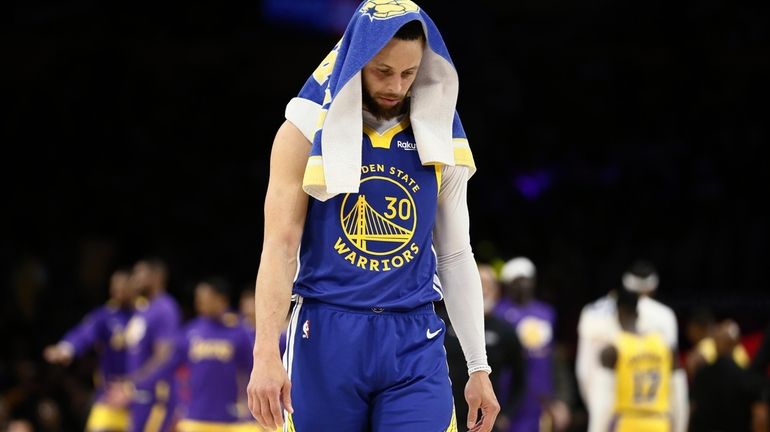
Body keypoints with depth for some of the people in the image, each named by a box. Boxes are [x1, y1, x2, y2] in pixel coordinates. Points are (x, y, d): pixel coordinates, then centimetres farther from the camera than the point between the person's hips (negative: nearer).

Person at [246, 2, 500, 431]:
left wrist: (479, 367, 10)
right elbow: (280, 247, -6)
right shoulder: (308, 132, 0)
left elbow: (456, 258, 14)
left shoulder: (439, 140, 8)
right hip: (326, 337, -2)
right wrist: (266, 353, -17)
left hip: (415, 346, 2)